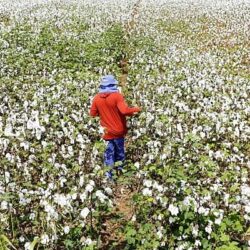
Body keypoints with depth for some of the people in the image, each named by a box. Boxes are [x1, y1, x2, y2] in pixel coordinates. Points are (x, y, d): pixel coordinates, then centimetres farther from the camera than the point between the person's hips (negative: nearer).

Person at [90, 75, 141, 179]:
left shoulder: (97, 98, -6)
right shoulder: (117, 96, -20)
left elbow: (93, 113, 3)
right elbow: (124, 111, -30)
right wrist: (135, 109, -13)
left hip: (107, 130, 2)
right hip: (118, 130, -2)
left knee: (109, 151, 12)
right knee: (119, 150, 18)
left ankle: (109, 173, 12)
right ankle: (120, 168, 35)